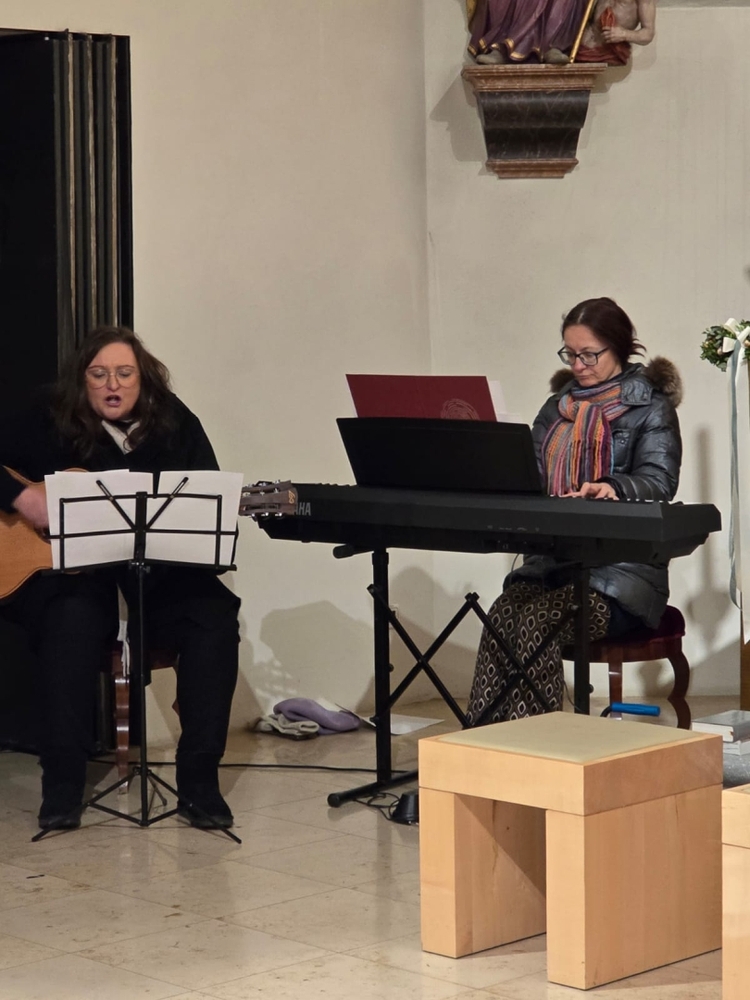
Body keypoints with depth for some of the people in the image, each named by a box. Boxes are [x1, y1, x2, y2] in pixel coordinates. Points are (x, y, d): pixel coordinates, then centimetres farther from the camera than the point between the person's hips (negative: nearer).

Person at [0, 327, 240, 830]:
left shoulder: (176, 424, 6)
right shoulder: (50, 421, 2)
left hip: (161, 570, 2)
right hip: (70, 570, -2)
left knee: (216, 618, -26)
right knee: (73, 621, -36)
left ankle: (199, 782, -17)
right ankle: (62, 787, -26)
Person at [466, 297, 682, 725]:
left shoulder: (650, 407, 4)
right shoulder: (557, 409, 22)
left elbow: (659, 480, -11)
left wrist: (613, 489, -33)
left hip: (622, 568, -4)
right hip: (552, 559, 4)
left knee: (538, 623, -31)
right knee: (502, 616, -27)